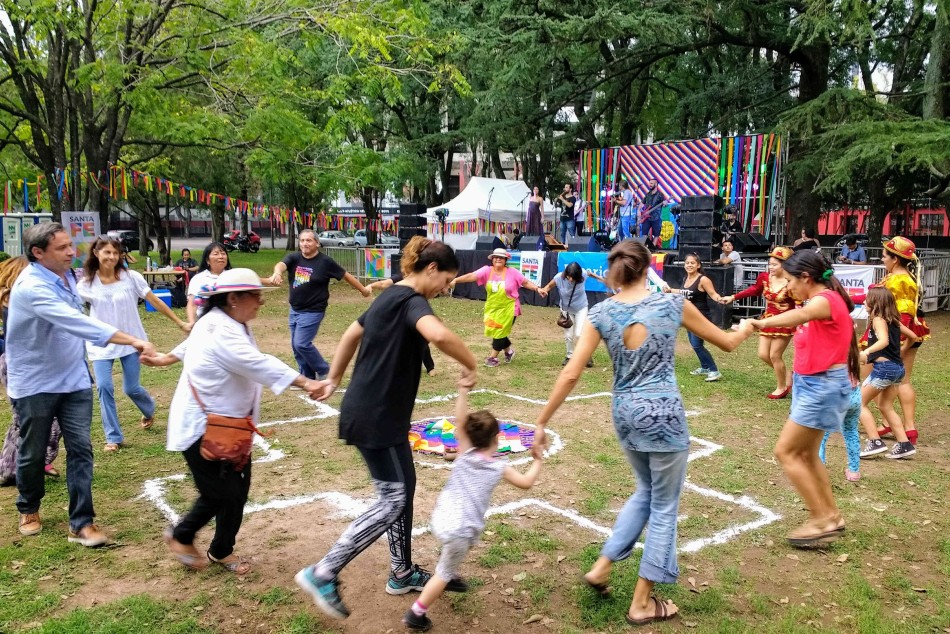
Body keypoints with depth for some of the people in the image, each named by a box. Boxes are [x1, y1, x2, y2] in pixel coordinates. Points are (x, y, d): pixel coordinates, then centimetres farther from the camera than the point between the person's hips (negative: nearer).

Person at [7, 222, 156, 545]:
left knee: (80, 449, -1)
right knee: (33, 453, 12)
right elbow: (76, 322, -37)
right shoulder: (32, 287, -25)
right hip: (35, 384, -6)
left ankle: (81, 523, 4)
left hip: (73, 380, 6)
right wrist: (133, 341, -45)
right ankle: (29, 509, 37)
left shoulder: (65, 275, 2)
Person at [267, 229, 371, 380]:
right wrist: (277, 273, -47)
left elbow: (346, 275, -2)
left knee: (301, 344, -13)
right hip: (294, 310, 6)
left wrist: (363, 290, 6)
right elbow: (281, 265, -23)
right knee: (296, 346, 12)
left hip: (313, 312, -6)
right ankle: (308, 378, 26)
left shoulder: (325, 261, -10)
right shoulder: (294, 258, -2)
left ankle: (324, 370, 6)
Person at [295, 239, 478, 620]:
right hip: (375, 417, -10)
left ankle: (402, 574, 29)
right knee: (392, 500, -3)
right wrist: (471, 367, -25)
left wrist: (334, 380, 31)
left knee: (405, 486, 17)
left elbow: (351, 335, 24)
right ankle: (323, 574, 2)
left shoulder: (391, 297, 13)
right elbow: (438, 334, -40)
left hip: (382, 414, 10)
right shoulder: (410, 300, -18)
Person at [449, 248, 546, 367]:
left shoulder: (512, 272, -10)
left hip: (508, 309, -3)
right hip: (492, 308, 4)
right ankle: (509, 351, 37)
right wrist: (455, 280, -30)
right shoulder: (487, 270, -8)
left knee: (500, 332, -2)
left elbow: (526, 282, -2)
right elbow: (472, 276, -19)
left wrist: (537, 289, -14)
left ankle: (493, 357, 12)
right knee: (495, 331, 12)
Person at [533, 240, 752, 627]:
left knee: (645, 492, 28)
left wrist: (542, 423, -1)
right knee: (664, 507, 11)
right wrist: (746, 329, 31)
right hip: (663, 411, -4)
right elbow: (727, 343, 9)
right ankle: (642, 603, 20)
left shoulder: (602, 313, -3)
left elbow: (571, 374, -7)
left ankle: (602, 567, 26)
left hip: (625, 413, 4)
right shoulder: (672, 304, -6)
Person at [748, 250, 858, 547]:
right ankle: (832, 516, 27)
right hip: (811, 384, 10)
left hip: (824, 386, -10)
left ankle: (822, 521, 1)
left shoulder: (825, 299, -20)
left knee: (785, 451, -7)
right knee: (806, 454, 16)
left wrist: (763, 323, -56)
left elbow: (801, 315, -42)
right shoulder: (818, 301, 15)